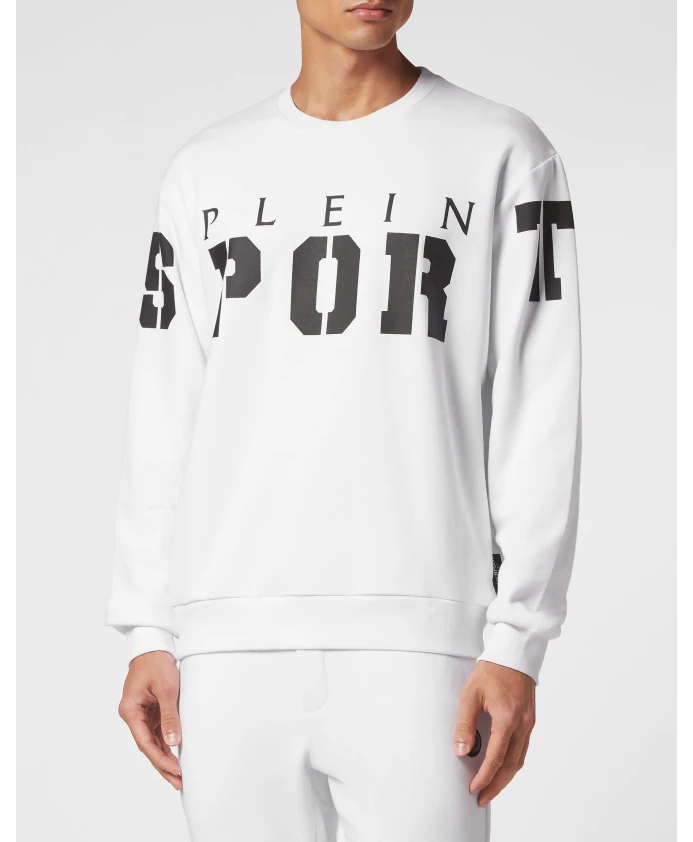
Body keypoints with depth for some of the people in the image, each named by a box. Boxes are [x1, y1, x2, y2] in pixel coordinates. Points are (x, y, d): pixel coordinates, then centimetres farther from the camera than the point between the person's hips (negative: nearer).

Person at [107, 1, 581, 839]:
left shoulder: (501, 154, 6)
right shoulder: (207, 171, 15)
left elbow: (537, 416, 1)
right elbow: (164, 417, 14)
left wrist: (516, 641, -6)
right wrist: (148, 631, 8)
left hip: (418, 641, -3)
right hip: (229, 642, 3)